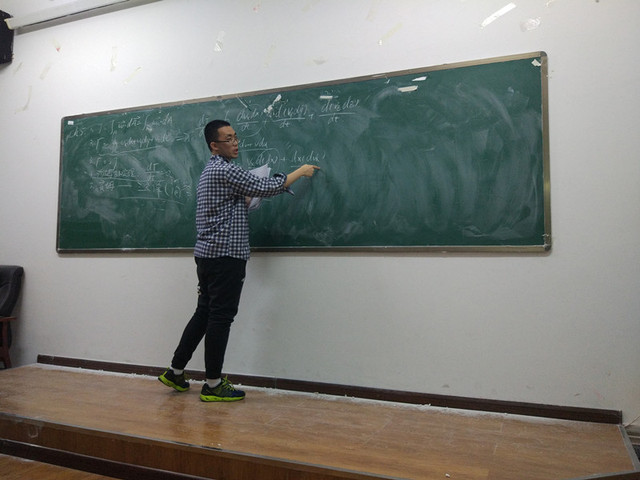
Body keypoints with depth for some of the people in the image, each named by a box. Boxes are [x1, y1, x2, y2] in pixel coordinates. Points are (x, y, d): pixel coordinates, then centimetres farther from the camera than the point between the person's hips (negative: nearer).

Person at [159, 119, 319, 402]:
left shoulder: (211, 171, 20)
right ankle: (213, 386, 7)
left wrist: (249, 199, 12)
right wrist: (300, 172, -2)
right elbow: (266, 188, -13)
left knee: (204, 313, 16)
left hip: (207, 253, 10)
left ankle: (175, 372, 25)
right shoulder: (225, 170, -12)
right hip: (225, 255, -10)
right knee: (221, 317, -3)